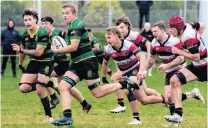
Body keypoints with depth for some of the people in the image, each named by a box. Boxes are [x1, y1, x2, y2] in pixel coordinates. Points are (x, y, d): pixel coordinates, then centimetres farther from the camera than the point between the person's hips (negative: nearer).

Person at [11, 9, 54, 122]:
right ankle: (48, 83, 17)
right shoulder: (24, 34, -3)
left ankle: (49, 116, 2)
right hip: (34, 62, 6)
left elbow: (38, 52, -26)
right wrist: (20, 64, 21)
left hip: (45, 61, -6)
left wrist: (21, 50, -28)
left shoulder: (42, 32, -22)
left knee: (40, 91, -16)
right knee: (23, 88, -8)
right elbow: (23, 50, 15)